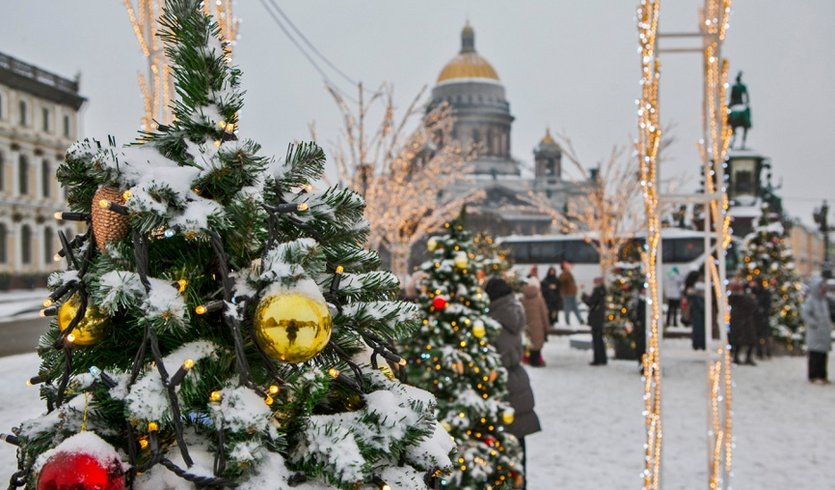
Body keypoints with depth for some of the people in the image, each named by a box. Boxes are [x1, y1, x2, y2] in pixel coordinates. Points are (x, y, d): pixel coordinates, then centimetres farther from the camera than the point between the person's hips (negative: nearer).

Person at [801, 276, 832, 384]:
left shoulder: (823, 300, 14)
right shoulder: (810, 300, -12)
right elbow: (805, 312, -22)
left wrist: (828, 324, 13)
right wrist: (814, 324, -23)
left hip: (824, 333, 8)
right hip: (815, 333, -8)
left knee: (823, 355, 10)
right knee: (815, 355, -6)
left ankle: (822, 376, 18)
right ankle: (814, 376, -1)